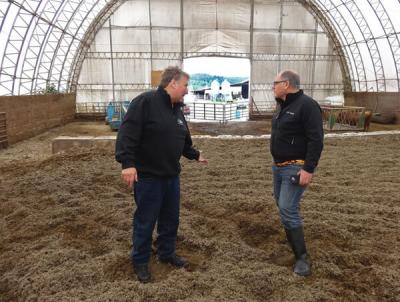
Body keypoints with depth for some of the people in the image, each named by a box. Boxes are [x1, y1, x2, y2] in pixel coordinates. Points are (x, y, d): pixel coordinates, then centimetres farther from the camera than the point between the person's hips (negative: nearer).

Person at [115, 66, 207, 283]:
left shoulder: (177, 109, 11)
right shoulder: (145, 102, -16)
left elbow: (183, 141, 24)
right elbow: (127, 133, -24)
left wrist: (195, 155, 29)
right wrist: (128, 162, -30)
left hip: (171, 175, 8)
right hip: (147, 176, -8)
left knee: (171, 218, 18)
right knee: (145, 221, 7)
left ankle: (167, 253, 39)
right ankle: (140, 262, 26)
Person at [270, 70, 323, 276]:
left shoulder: (306, 105, -16)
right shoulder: (282, 106, 12)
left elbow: (316, 140, -21)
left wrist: (308, 169, -25)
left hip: (295, 168, -9)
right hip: (279, 166, 9)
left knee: (288, 209, -13)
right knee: (283, 206, 16)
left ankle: (302, 257, -2)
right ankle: (293, 240, 34)